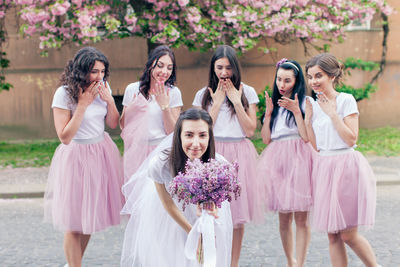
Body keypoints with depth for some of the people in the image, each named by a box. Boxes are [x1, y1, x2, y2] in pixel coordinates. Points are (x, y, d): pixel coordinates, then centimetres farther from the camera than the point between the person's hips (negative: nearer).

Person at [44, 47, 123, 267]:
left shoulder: (103, 88, 1)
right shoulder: (64, 94, -16)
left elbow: (113, 123, 6)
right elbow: (65, 137, -18)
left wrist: (109, 99, -11)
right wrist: (83, 104, -22)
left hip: (102, 153, 6)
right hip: (76, 157, -5)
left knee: (91, 213, 14)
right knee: (74, 219, 0)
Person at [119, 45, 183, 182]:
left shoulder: (173, 93, -1)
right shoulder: (132, 89, 2)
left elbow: (173, 132, -5)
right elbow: (123, 126, 8)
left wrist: (164, 106, -14)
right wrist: (131, 108, -10)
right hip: (136, 152, 1)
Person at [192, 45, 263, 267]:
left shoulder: (247, 92, 5)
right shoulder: (203, 95, 7)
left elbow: (250, 130, -2)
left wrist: (236, 101, -6)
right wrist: (217, 102, -4)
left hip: (239, 155, 0)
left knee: (239, 217, 3)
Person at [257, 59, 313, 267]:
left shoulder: (305, 102, 2)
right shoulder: (274, 104, 16)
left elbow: (306, 137, -8)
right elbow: (266, 139, 8)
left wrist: (296, 111, -13)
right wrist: (268, 112, 0)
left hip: (299, 159, -4)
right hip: (277, 160, 4)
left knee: (301, 217, -5)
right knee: (284, 217, 7)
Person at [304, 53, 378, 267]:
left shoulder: (346, 100, -5)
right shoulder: (314, 105, 11)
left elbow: (351, 139, -13)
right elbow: (314, 145, 6)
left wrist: (332, 113, -13)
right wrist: (307, 118, 0)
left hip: (346, 167, -5)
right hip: (323, 168, 5)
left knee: (348, 235, -3)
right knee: (332, 235, 6)